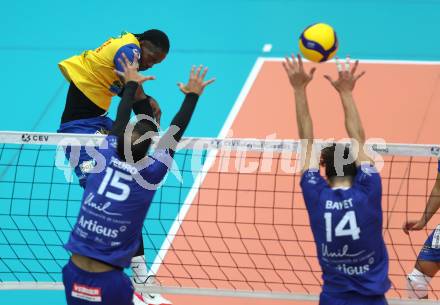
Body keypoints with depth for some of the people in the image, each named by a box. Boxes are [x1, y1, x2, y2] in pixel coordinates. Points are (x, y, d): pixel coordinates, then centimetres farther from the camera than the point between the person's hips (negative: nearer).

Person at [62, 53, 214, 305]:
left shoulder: (106, 158, -1)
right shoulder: (148, 175, -9)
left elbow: (120, 121, 16)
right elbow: (174, 135, 4)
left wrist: (132, 84, 32)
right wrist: (192, 95, 15)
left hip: (73, 274, 4)